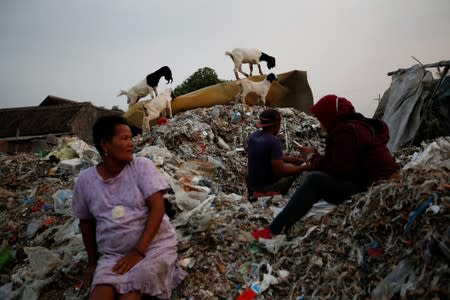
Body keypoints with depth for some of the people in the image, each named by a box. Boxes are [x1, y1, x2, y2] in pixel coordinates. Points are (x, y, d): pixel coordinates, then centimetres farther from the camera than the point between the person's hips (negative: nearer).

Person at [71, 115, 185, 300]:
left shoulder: (142, 166, -6)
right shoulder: (85, 180, 1)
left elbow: (157, 208, -12)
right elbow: (86, 222, 14)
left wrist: (139, 251, -18)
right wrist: (92, 262, 14)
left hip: (154, 246, -2)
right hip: (112, 254, 2)